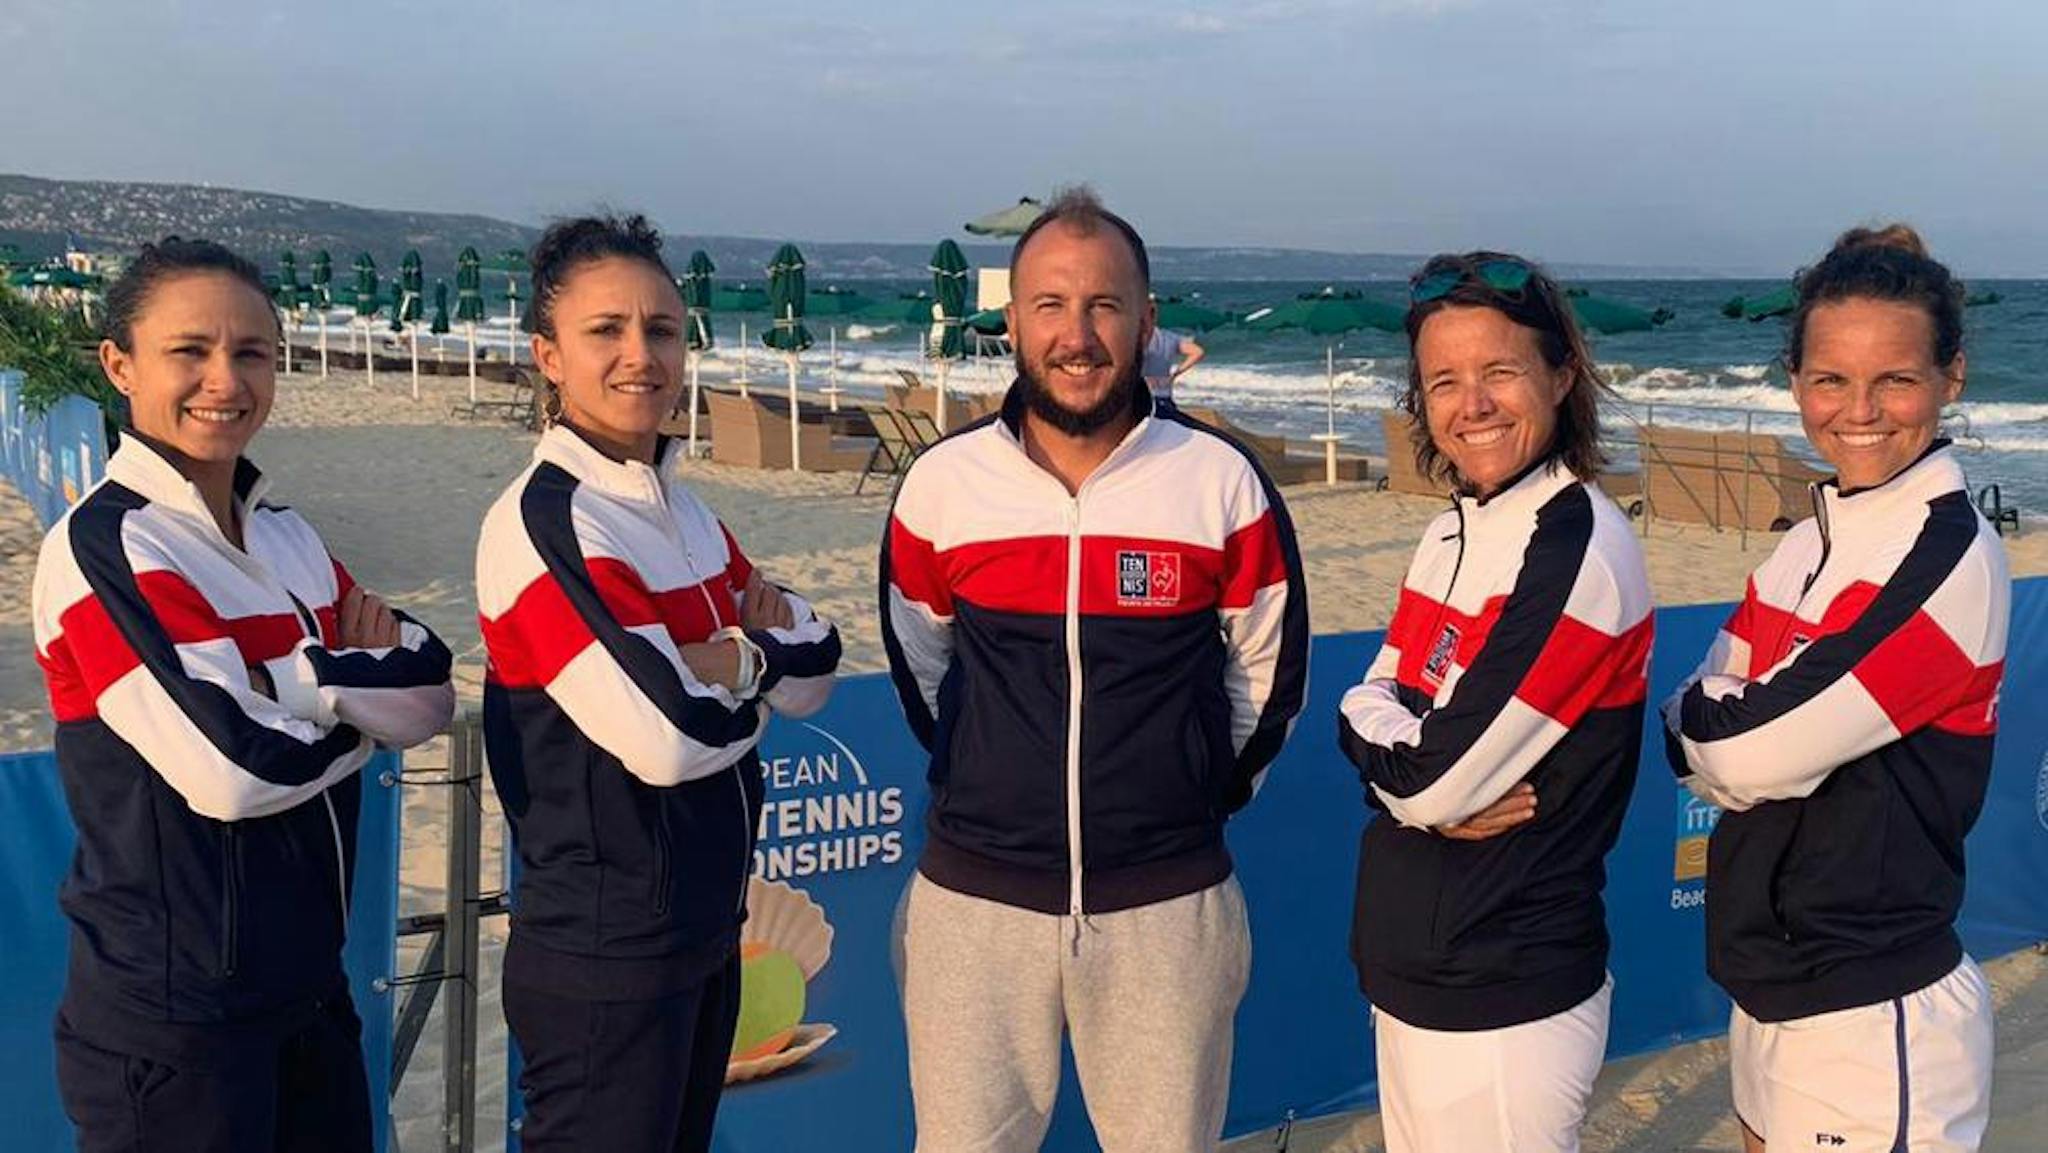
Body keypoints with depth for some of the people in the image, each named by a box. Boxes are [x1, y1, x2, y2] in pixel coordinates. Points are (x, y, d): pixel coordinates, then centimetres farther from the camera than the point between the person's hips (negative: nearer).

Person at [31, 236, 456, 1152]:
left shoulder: (287, 537, 8)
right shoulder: (103, 545, -15)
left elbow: (428, 702, 1)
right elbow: (232, 769, -24)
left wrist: (314, 678, -15)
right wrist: (358, 708, -7)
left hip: (308, 985, 7)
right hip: (170, 1015, -7)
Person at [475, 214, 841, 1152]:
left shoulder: (680, 507, 7)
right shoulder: (542, 522, -18)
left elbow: (812, 678, 7)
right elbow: (667, 737, -27)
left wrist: (748, 641, -13)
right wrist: (757, 658, -9)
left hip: (706, 932, 8)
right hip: (602, 959, -8)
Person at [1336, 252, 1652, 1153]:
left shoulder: (1580, 550, -19)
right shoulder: (1455, 534, 8)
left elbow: (1433, 774, -23)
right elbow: (1368, 706, 4)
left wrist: (1368, 725, -3)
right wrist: (1451, 791, -14)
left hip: (1503, 1006, -8)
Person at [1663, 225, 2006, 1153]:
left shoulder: (1952, 556, -17)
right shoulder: (1808, 546, 7)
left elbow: (1758, 751, -22)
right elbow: (1719, 763, 2)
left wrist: (1702, 718, -3)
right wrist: (1744, 722, -17)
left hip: (1874, 1017, -7)